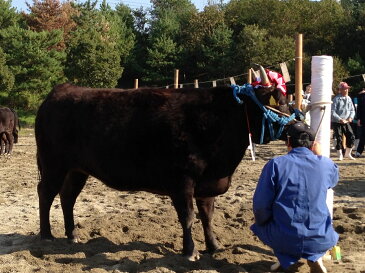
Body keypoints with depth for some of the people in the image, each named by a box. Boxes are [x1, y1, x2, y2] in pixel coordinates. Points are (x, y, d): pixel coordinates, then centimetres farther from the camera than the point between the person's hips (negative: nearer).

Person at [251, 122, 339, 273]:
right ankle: (315, 257, 12)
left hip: (283, 240, -1)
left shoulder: (275, 164, -10)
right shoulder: (326, 164, -2)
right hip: (320, 241, 2)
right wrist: (319, 156, 23)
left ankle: (287, 258, 13)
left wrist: (262, 222, 10)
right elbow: (333, 180, 23)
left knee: (260, 226, 30)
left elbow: (261, 205, -10)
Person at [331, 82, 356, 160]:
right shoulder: (336, 99, -11)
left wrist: (351, 117, -5)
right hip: (336, 122, -5)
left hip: (346, 122, 5)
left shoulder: (349, 99, 8)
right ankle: (340, 155, 9)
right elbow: (332, 112, -14)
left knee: (351, 137, 1)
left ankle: (348, 153, 17)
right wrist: (340, 119, -21)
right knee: (339, 139, -4)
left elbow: (352, 110, 14)